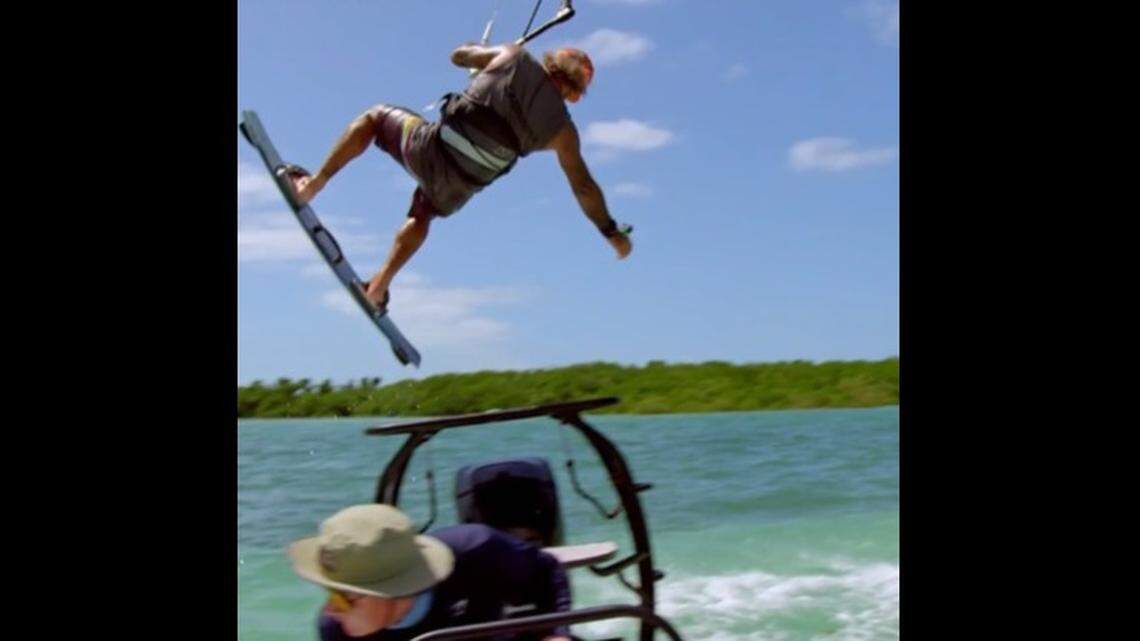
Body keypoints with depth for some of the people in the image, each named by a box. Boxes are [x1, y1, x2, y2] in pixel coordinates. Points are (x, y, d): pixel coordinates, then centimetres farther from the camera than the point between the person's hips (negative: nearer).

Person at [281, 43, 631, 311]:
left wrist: (479, 51, 38)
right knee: (422, 213, 36)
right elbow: (584, 186, 5)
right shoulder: (562, 127, 1)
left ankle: (312, 184, 18)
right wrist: (612, 231, 16)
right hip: (456, 192, 2)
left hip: (430, 151, -2)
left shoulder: (513, 57, -1)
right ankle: (377, 290, 34)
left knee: (375, 116, 26)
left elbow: (459, 55, 16)